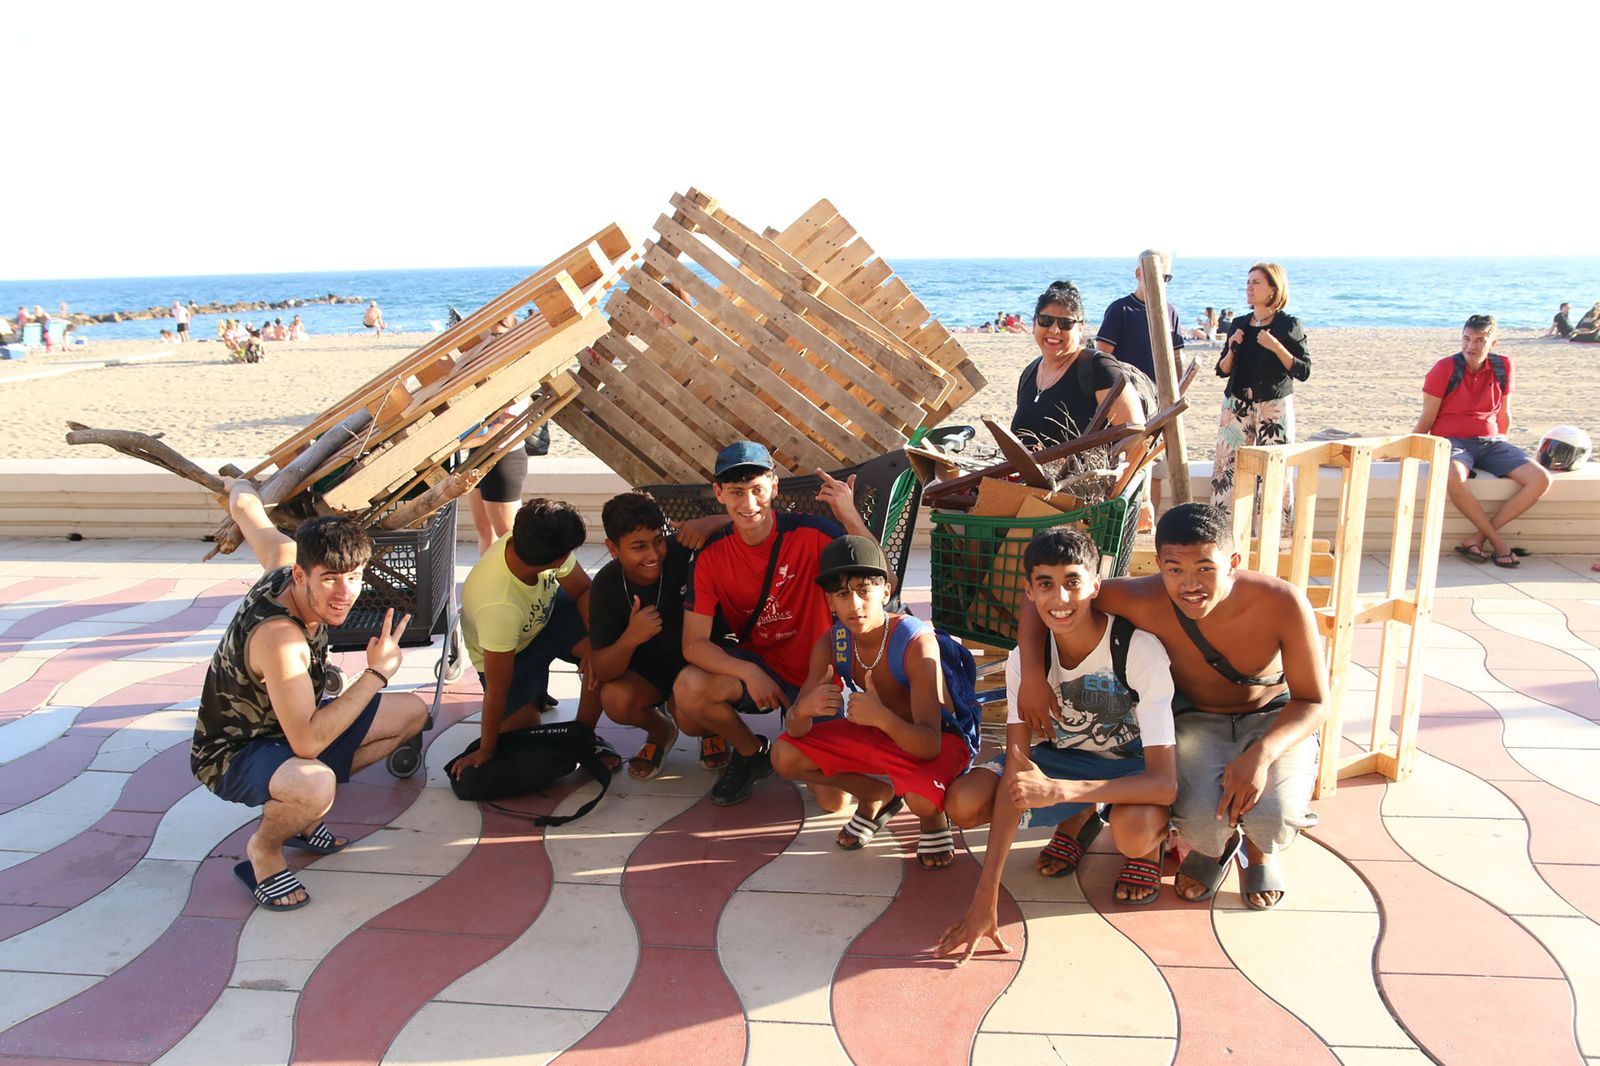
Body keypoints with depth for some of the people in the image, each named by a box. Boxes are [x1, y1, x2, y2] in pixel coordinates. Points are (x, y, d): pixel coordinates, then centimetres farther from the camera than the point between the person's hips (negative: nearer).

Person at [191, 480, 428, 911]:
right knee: (314, 786, -43)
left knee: (412, 712, 9)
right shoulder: (279, 635, -37)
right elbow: (307, 742, -40)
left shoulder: (285, 558, -14)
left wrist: (238, 487, 32)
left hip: (286, 725, 9)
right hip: (232, 754, -9)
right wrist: (376, 673, -35)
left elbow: (246, 509, 7)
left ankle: (299, 812, 13)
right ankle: (263, 848, -6)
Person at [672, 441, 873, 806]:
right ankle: (750, 751, 1)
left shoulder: (810, 533, -17)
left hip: (814, 676, -1)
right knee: (689, 688, -31)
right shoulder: (710, 557, -10)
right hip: (756, 664, 1)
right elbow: (693, 644, -13)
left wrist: (850, 518, -38)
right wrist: (749, 673, -29)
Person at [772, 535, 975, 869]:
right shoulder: (831, 644, -16)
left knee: (922, 799, -37)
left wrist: (882, 716, -56)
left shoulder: (916, 642, -32)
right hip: (880, 734, 6)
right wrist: (803, 708, -39)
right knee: (784, 757, -11)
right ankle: (878, 795, 12)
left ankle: (934, 819, 3)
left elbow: (928, 745, -36)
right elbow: (796, 731, -14)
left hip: (940, 739, -5)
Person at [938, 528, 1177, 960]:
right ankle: (1077, 822, 8)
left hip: (1133, 767, -4)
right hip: (1064, 757, 4)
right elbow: (1016, 772, -23)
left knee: (1134, 830, -40)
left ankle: (1150, 844, 1)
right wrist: (986, 898, -30)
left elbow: (1166, 781, -34)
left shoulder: (1140, 650, -30)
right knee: (963, 803, -20)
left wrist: (1060, 789, -48)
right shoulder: (1026, 658, -18)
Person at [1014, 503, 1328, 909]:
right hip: (1197, 719, 0)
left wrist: (1262, 754, -34)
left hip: (1276, 719, 0)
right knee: (1202, 823, -27)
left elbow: (1314, 701, -17)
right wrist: (1032, 676, -30)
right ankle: (1215, 846, 15)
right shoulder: (1146, 601, -29)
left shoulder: (1281, 603, -29)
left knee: (1272, 819, -29)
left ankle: (1260, 852, 13)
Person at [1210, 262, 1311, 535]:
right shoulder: (1238, 325, 11)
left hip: (1274, 406, -4)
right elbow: (1222, 370, 13)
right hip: (1237, 406, 4)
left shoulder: (1289, 325, -1)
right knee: (1228, 464, -1)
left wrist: (1276, 347, -18)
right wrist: (1232, 348, -5)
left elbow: (1303, 371, -7)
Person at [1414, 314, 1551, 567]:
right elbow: (1427, 419, -2)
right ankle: (1497, 541, -20)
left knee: (1541, 479, -16)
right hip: (1452, 440, -5)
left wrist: (1503, 448, 24)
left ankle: (1478, 538, -17)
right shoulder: (1445, 368, -6)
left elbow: (1504, 414, 17)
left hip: (1490, 442, 5)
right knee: (1454, 478, -39)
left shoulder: (1503, 366, 5)